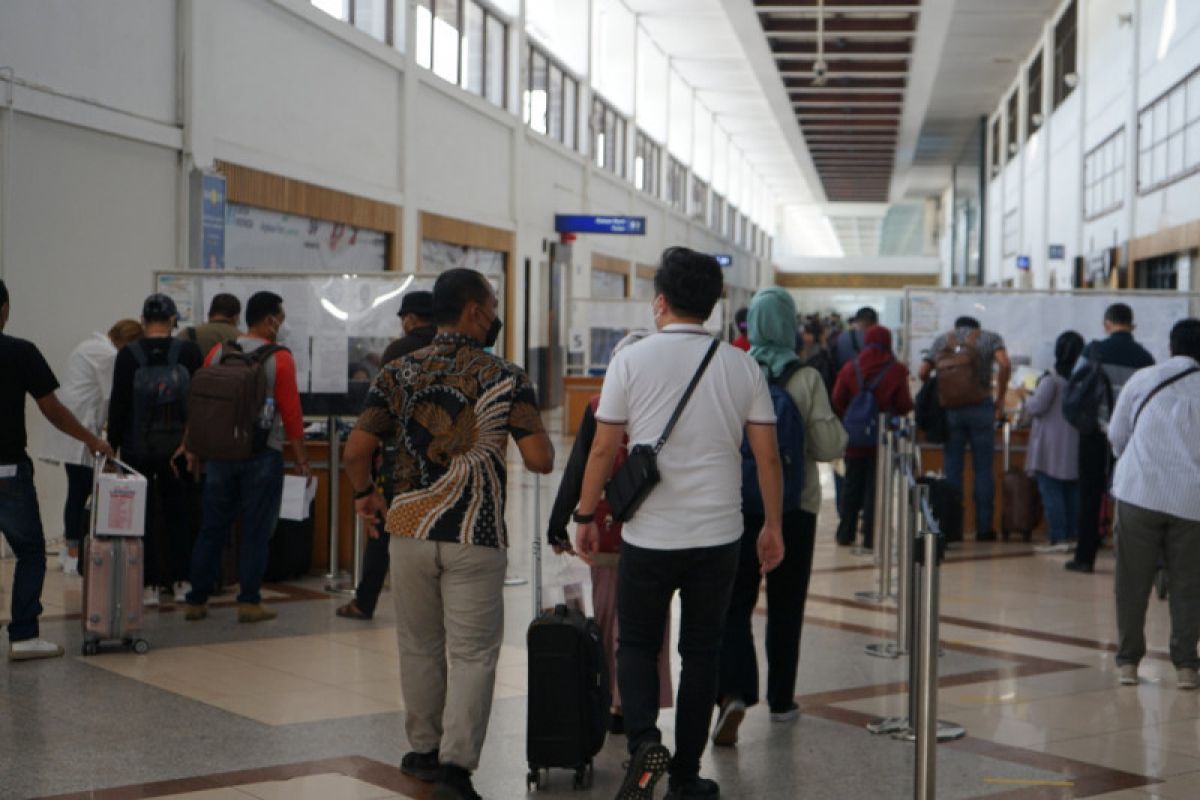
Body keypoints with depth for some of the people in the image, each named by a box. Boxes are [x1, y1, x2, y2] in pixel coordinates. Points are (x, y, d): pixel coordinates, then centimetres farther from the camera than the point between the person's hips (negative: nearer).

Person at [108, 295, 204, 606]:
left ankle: (149, 585, 6)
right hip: (179, 448, 1)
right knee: (178, 514, 12)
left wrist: (112, 445, 2)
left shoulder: (128, 355, -7)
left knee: (142, 516, 6)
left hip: (137, 449, -1)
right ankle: (180, 581, 14)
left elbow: (118, 404, -6)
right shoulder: (189, 352, -4)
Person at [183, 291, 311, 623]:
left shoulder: (217, 353, 6)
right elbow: (291, 412, -8)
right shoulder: (280, 359, -8)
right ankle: (249, 602, 4)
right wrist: (301, 458, -1)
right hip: (263, 454, -4)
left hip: (220, 452, 4)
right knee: (256, 530, 3)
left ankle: (196, 601, 13)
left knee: (212, 528, 10)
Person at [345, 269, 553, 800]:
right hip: (477, 537, -3)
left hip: (410, 530, 3)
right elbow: (540, 460, -11)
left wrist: (364, 494, 16)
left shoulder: (398, 374, 3)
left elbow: (356, 451, -2)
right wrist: (538, 431, 10)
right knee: (472, 654, 2)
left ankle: (425, 750, 28)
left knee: (419, 647, 17)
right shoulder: (506, 379, -5)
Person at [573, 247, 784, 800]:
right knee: (701, 652, 12)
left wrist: (586, 515, 7)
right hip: (718, 535, 2)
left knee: (636, 645, 14)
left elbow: (604, 448, -4)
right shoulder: (742, 367, 1)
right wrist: (773, 526, 11)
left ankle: (644, 740, -9)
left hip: (649, 536, -2)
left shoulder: (632, 361, -5)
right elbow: (767, 455, 1)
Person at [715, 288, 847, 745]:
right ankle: (781, 699, 24)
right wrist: (839, 428, 11)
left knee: (735, 604, 2)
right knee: (785, 606, 14)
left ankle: (733, 693, -18)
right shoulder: (806, 380, -9)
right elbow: (827, 446, -9)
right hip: (795, 507, 0)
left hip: (739, 505, 0)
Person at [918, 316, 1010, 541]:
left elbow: (922, 373, 0)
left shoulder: (943, 340, 11)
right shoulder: (990, 338, 6)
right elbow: (1004, 365, -12)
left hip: (951, 409, 1)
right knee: (983, 469, 4)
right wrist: (1000, 400, -4)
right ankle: (983, 528, 6)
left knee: (952, 468, 7)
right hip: (981, 408, -1)